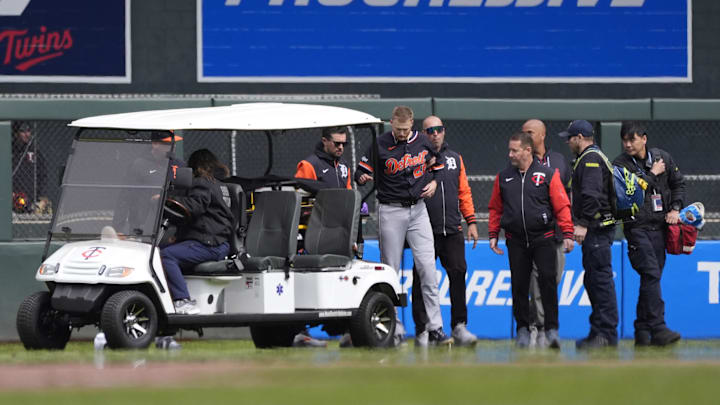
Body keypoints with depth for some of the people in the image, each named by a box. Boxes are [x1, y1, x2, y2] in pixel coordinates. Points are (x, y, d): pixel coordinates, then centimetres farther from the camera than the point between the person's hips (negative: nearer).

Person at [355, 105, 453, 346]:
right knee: (391, 271, 1)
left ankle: (435, 329, -7)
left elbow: (436, 164, 20)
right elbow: (361, 172, -4)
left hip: (418, 209, 2)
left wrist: (434, 182, 2)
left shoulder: (423, 141, 4)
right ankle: (394, 329, 7)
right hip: (390, 211, -2)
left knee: (427, 267, -7)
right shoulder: (380, 145, -6)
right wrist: (363, 178, -26)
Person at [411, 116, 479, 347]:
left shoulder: (455, 159, 15)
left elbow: (464, 192, 19)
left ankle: (459, 327, 1)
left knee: (458, 274, -4)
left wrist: (471, 222, 13)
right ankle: (422, 331, 5)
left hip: (452, 231, 3)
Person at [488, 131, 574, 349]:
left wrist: (567, 234, -9)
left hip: (543, 238, -3)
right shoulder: (503, 177, 11)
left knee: (548, 279, -13)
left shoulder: (548, 175, 1)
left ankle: (551, 329, -8)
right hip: (516, 240, 3)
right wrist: (493, 235, 9)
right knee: (519, 285, 3)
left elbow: (562, 206, -2)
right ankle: (523, 329, 14)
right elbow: (495, 208, 16)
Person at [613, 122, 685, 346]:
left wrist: (675, 209, 6)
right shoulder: (620, 165, -1)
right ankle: (658, 329, -24)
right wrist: (652, 174, -8)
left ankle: (642, 332, 10)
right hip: (637, 228, -4)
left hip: (660, 226, 4)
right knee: (651, 275, -18)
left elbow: (678, 183, 21)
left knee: (651, 279, 5)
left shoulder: (662, 158, 11)